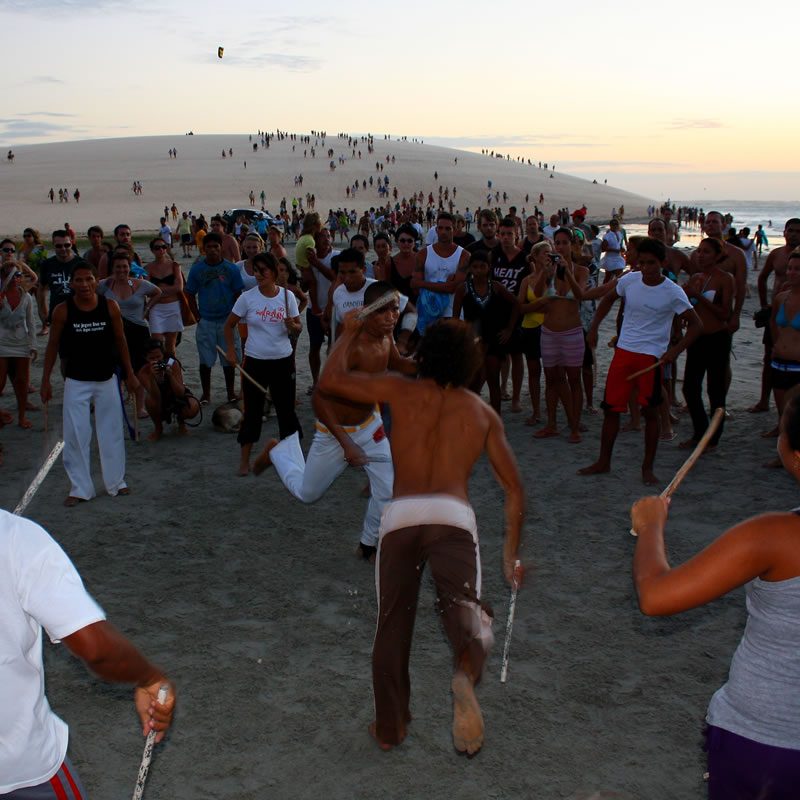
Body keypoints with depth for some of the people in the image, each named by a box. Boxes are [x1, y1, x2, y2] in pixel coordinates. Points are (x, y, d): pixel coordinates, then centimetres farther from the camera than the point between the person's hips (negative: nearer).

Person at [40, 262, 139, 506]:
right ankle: (79, 488, 11)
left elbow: (120, 341, 4)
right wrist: (46, 381, -1)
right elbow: (53, 346, 0)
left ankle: (116, 482, 25)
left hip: (106, 380, 1)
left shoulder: (110, 307, -6)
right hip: (76, 382, -1)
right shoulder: (63, 310, -9)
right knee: (75, 436, -1)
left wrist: (130, 374, 5)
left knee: (112, 433, 10)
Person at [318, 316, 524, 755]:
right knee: (463, 604, -12)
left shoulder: (401, 391, 15)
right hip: (454, 515, 0)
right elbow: (514, 489, 21)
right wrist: (511, 552, 28)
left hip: (400, 516, 0)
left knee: (392, 623, 14)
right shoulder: (483, 412, 21)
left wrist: (350, 333, 34)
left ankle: (390, 727, 24)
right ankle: (466, 673, -45)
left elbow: (330, 379, 19)